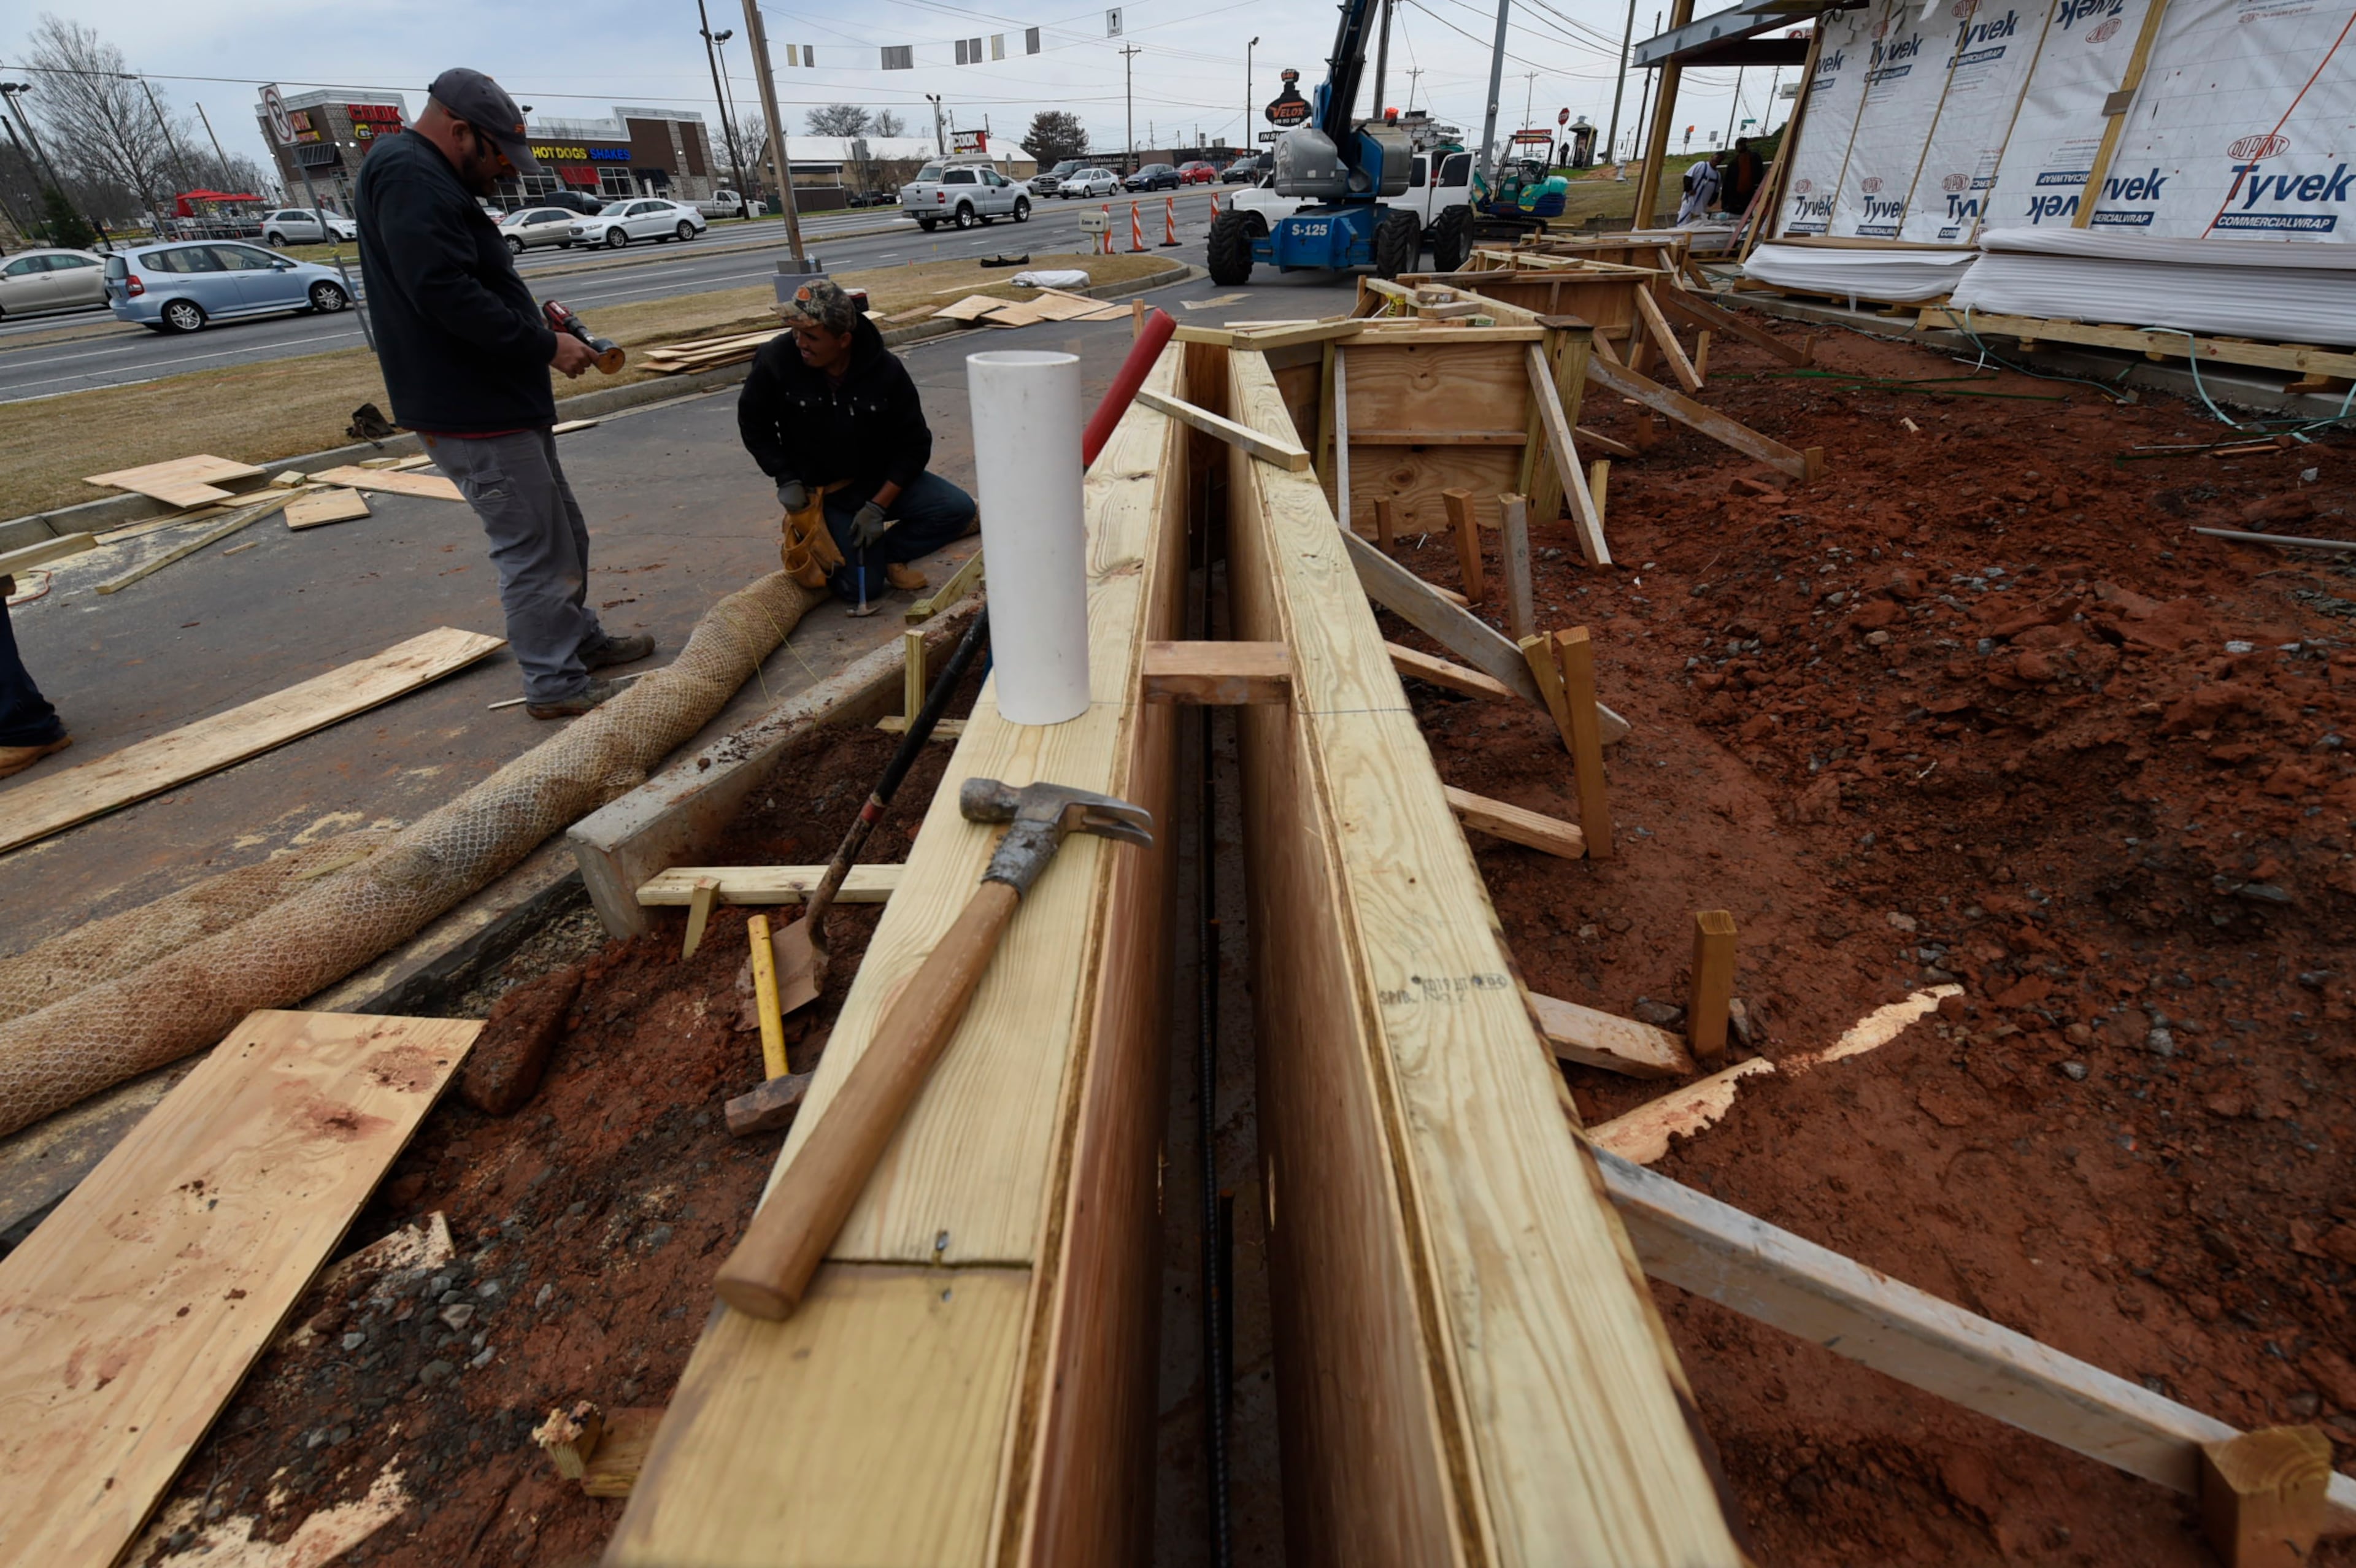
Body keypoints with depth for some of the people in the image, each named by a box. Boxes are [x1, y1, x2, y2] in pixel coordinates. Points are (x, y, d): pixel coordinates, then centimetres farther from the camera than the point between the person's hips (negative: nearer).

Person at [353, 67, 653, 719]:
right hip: (474, 414, -11)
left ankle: (581, 639, 33)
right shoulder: (409, 177, -13)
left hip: (501, 402, 11)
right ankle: (556, 684, 2)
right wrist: (544, 345, -19)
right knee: (534, 549, -6)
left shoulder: (431, 180, 21)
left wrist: (541, 323, 9)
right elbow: (444, 292, -24)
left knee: (563, 534, 19)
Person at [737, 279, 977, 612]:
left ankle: (888, 552, 3)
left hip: (882, 481, 2)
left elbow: (914, 445, -10)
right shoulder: (776, 359, -18)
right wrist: (786, 480, -11)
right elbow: (753, 424, -1)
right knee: (865, 588, -15)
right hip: (820, 492, -2)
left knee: (959, 509, -20)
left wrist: (878, 506, -17)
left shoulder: (886, 370, -17)